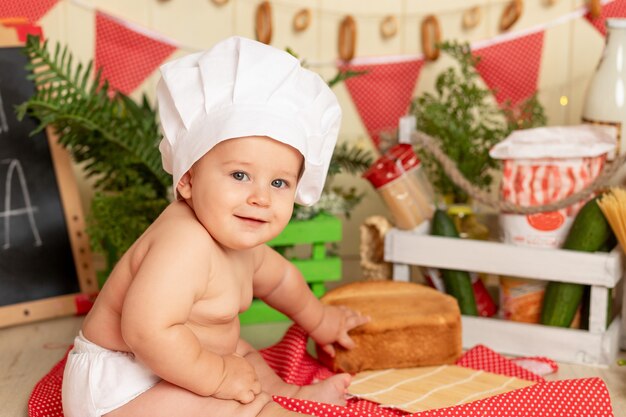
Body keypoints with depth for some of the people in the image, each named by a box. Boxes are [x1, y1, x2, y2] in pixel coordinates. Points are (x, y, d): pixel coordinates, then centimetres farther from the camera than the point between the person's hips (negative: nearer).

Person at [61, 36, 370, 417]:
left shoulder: (239, 241, 0)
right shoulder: (185, 245, -33)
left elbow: (278, 278, 23)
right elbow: (147, 331, -41)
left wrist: (318, 320, 39)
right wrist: (217, 376, -27)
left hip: (165, 368, 10)